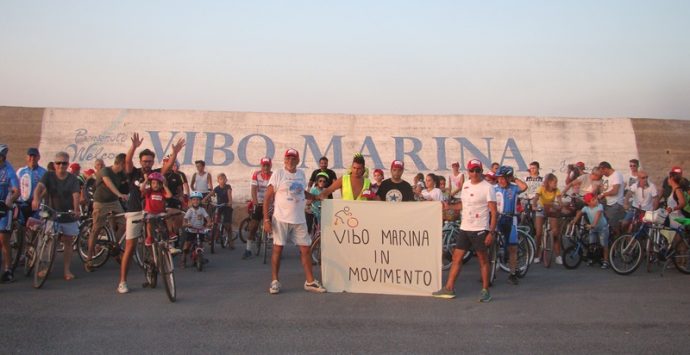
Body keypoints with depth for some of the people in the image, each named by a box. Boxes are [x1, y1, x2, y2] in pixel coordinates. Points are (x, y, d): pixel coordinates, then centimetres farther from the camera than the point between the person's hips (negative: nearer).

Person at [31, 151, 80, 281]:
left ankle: (67, 269, 12)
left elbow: (76, 195, -15)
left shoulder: (73, 179, -2)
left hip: (68, 216, 0)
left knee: (68, 242, 5)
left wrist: (76, 209, -33)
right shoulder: (49, 176, -1)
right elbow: (39, 186, -18)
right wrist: (36, 199, -40)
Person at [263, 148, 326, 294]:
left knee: (305, 249, 5)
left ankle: (310, 281, 14)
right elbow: (268, 197, -6)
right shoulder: (278, 174, -5)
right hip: (281, 219, -4)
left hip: (299, 220, 5)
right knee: (277, 249, 1)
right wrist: (266, 219, -12)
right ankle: (275, 281, 12)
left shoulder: (301, 174, 9)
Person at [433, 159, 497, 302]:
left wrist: (491, 232, -17)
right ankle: (449, 288, 13)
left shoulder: (487, 188, -9)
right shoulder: (466, 185, 11)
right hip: (464, 228, 7)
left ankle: (485, 290, 14)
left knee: (483, 260, 4)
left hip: (480, 229, -6)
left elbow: (493, 212, -11)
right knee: (456, 257, 7)